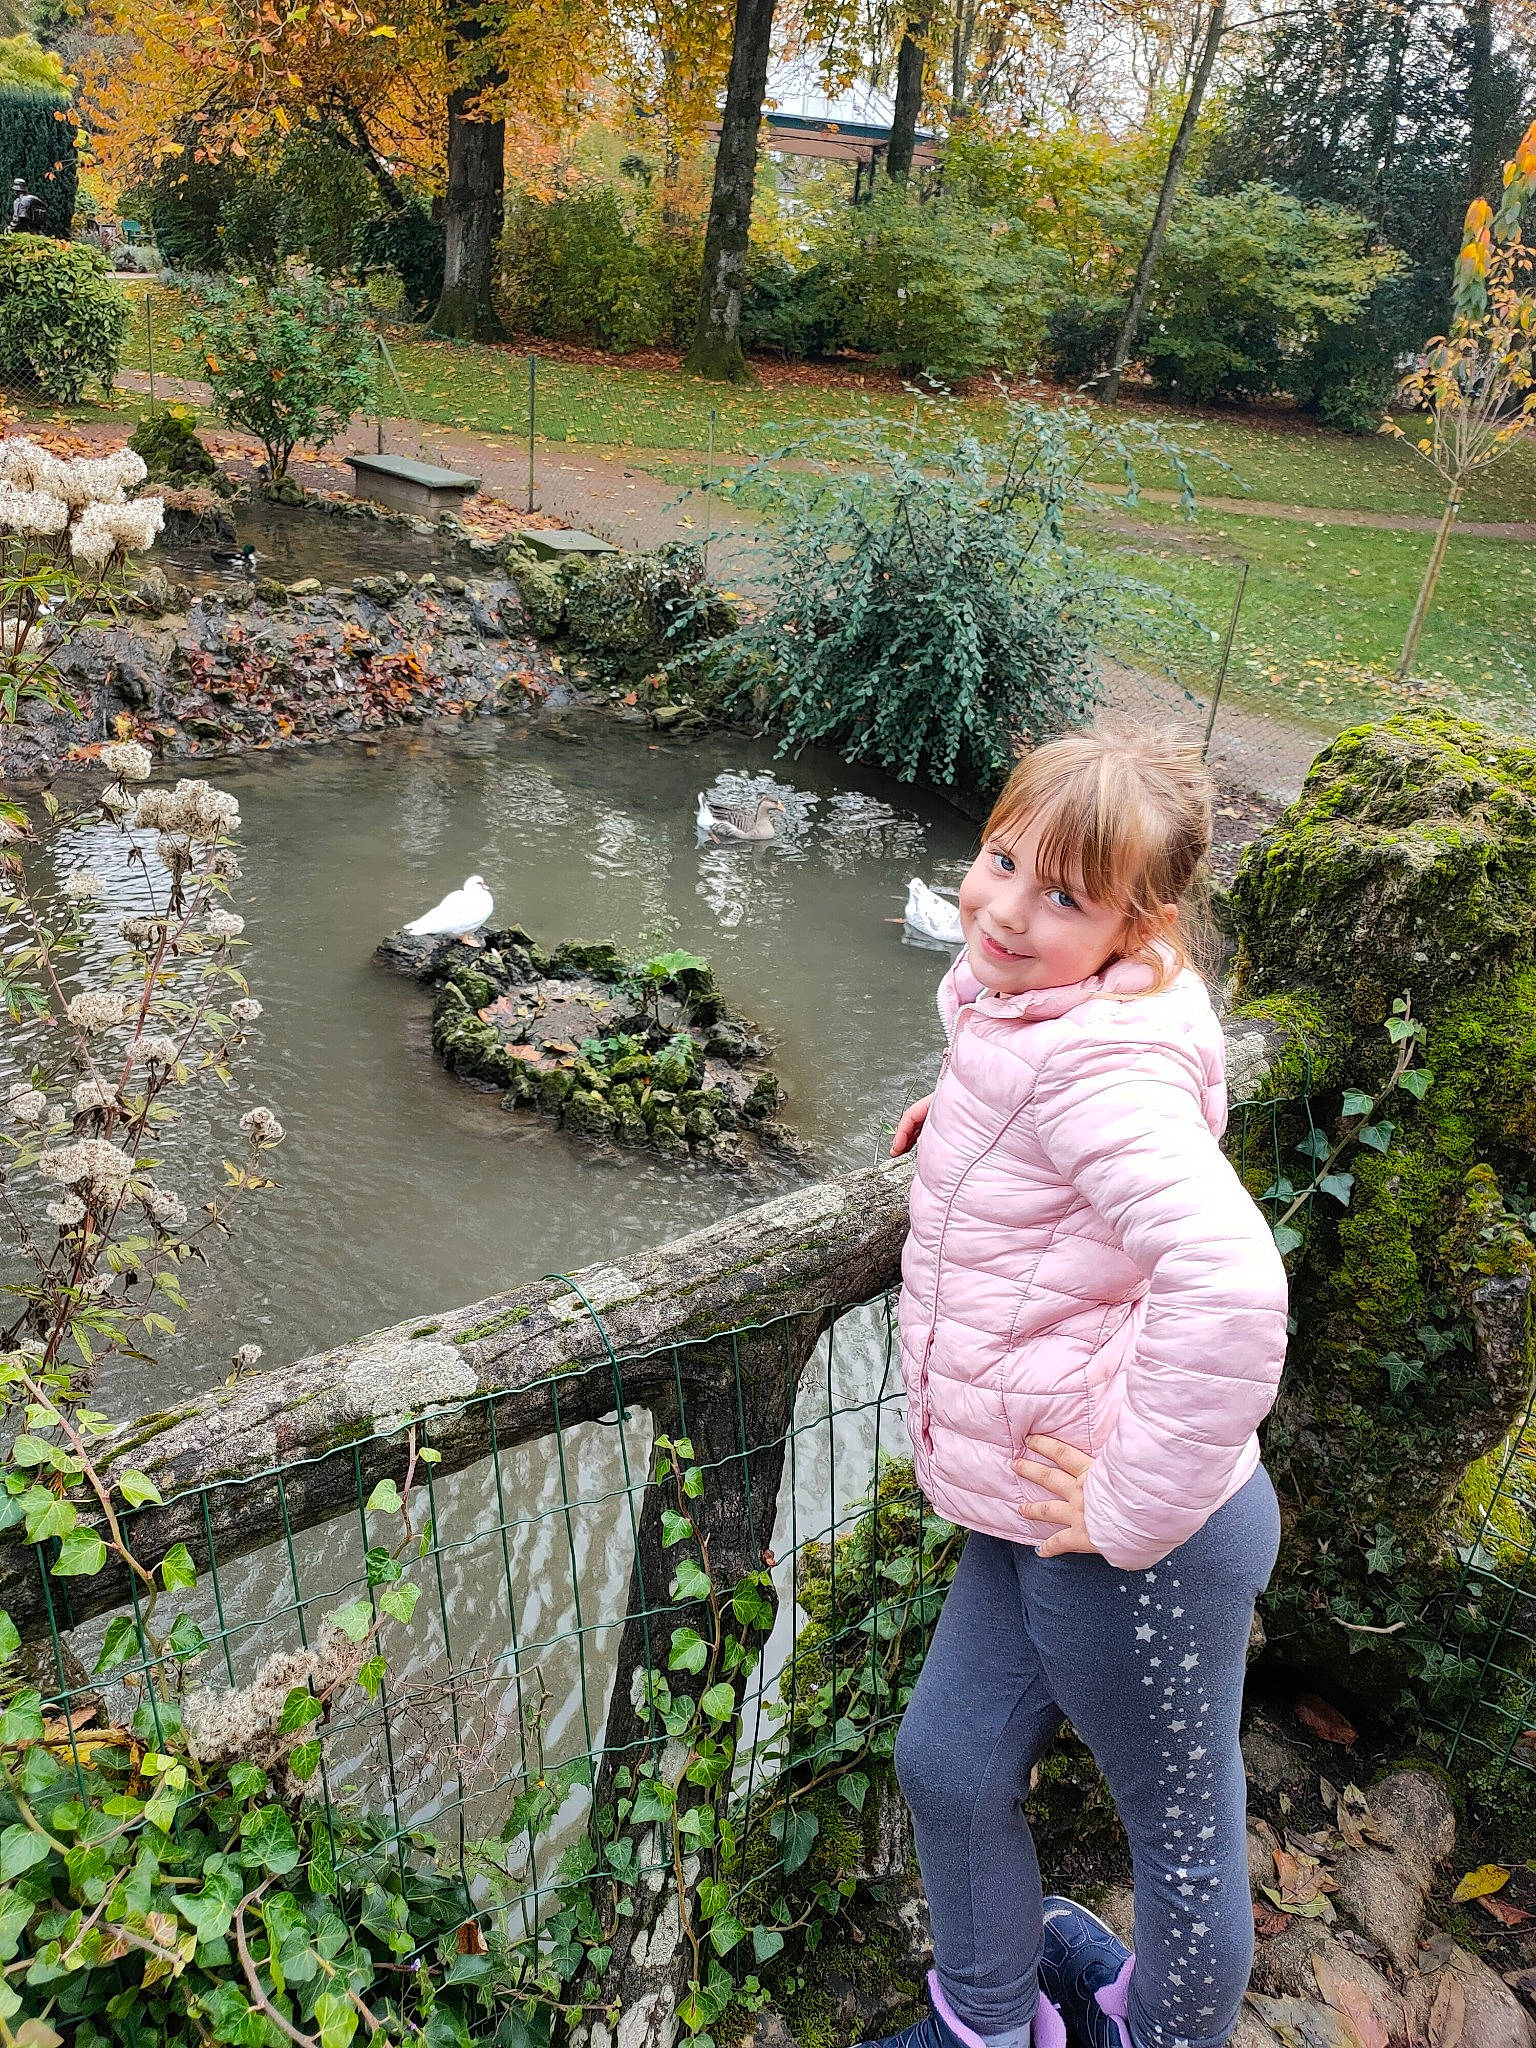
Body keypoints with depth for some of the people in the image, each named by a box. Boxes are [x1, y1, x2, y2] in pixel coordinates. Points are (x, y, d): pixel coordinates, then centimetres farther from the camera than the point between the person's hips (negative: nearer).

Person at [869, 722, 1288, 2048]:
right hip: (1036, 1519, 10)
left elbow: (1232, 1285, -40)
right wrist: (967, 1114, 15)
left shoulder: (1100, 1071, -26)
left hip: (1142, 1539, -10)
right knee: (949, 1765, 22)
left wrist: (1132, 1512, -28)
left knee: (1180, 1829, 16)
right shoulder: (1027, 1011, 3)